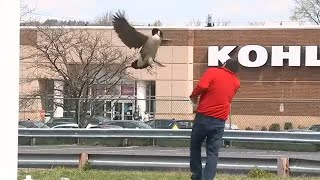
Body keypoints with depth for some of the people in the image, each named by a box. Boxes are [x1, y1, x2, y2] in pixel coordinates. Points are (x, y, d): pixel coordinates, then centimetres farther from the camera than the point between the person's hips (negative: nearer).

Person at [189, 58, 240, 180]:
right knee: (213, 153, 2)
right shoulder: (236, 83, 9)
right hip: (219, 121, 2)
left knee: (195, 146, 17)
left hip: (203, 117, -2)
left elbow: (202, 86, -18)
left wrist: (193, 96, -2)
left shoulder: (213, 72, -3)